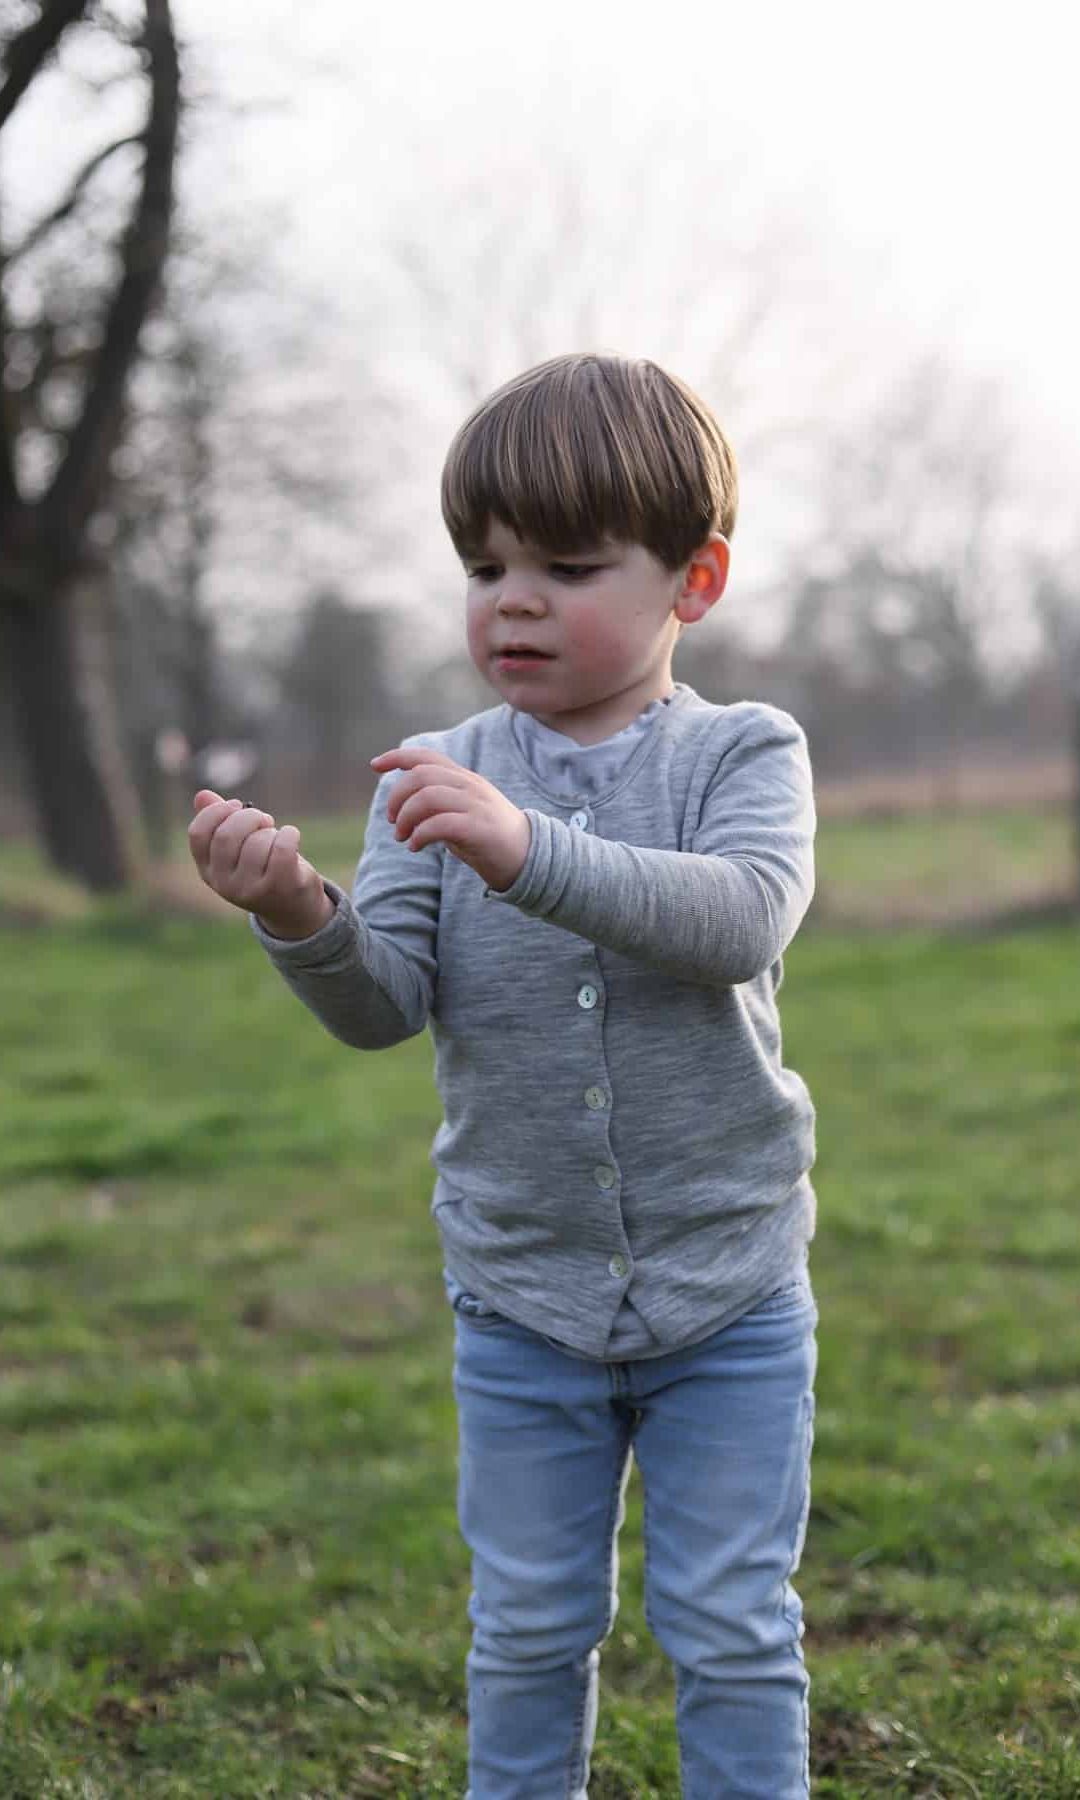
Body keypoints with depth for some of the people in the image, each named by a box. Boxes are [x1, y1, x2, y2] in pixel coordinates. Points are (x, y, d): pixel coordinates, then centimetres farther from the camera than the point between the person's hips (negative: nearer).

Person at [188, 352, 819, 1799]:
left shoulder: (741, 754, -7)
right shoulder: (437, 781, -1)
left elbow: (742, 920, -26)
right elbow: (386, 1005, -9)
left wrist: (530, 852, -39)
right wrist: (301, 918, -31)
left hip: (729, 1293, -2)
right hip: (521, 1296, 2)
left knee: (734, 1627, 8)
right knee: (528, 1625, 15)